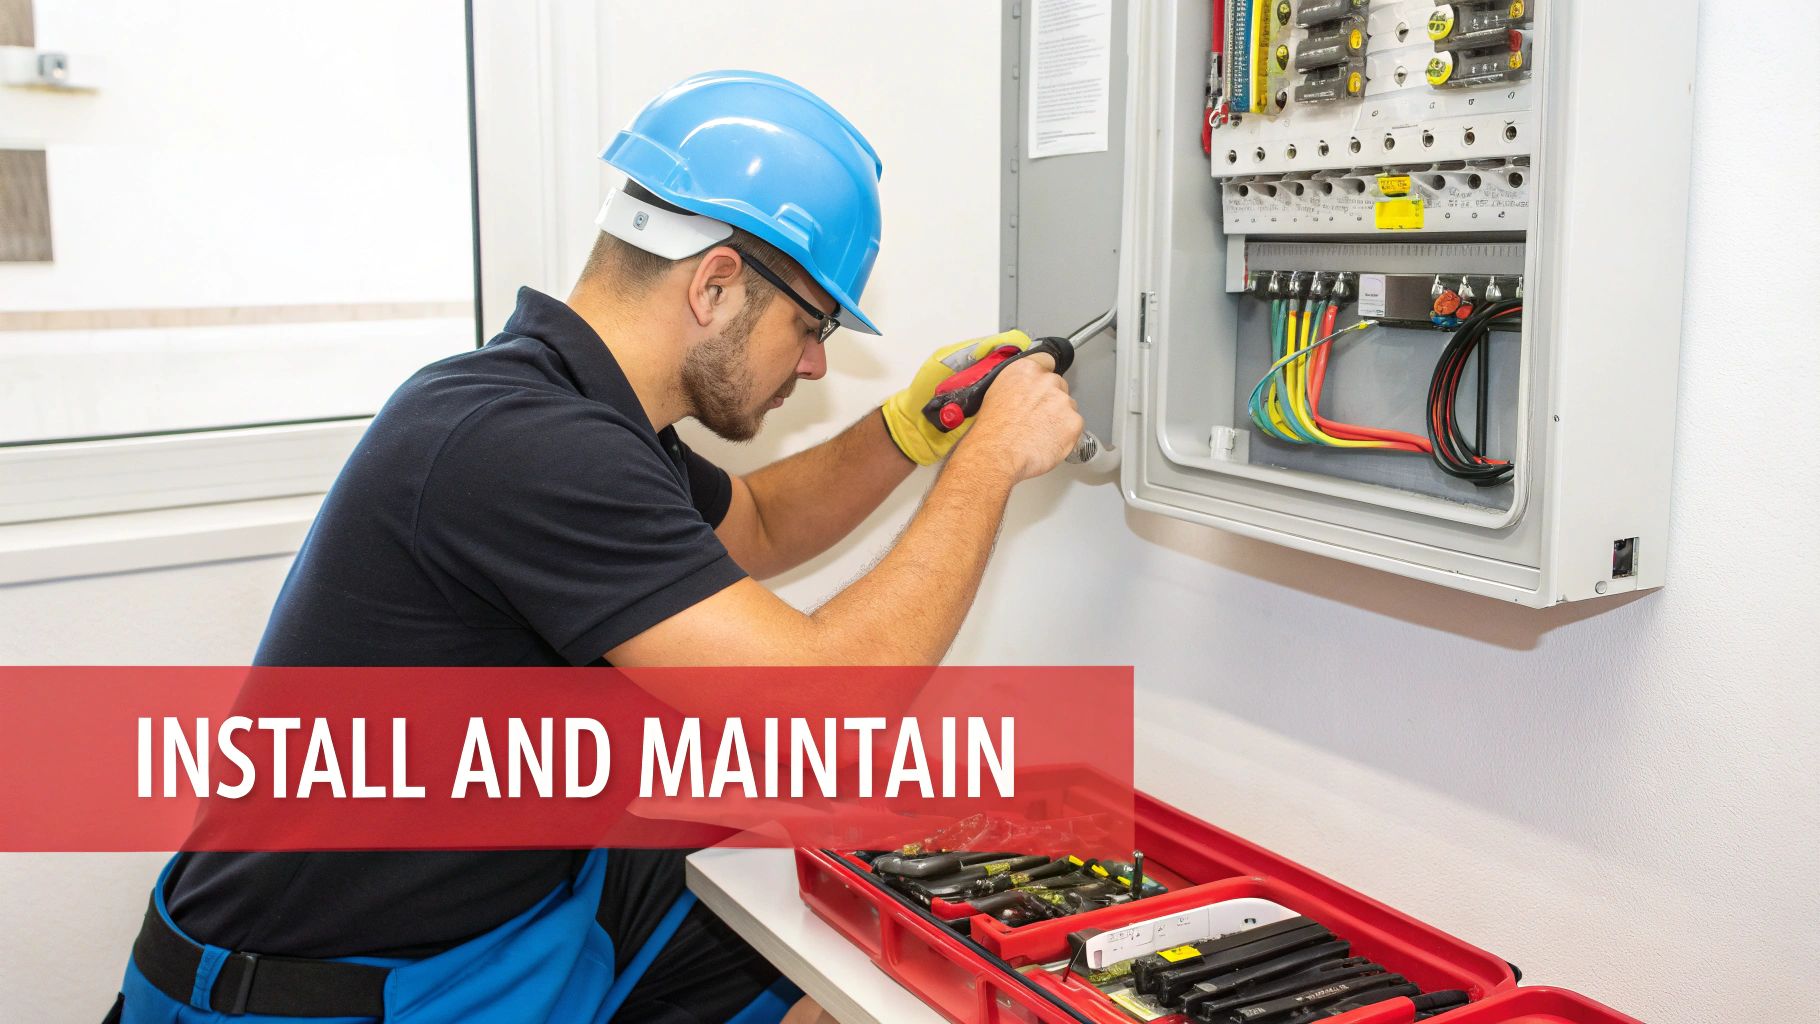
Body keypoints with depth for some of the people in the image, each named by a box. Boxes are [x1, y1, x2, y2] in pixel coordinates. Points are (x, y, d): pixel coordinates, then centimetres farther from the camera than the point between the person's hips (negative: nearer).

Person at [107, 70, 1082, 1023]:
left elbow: (754, 528, 20)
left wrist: (910, 426, 4)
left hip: (531, 896, 9)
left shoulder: (576, 407, 2)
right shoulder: (517, 446, -28)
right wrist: (993, 455, -17)